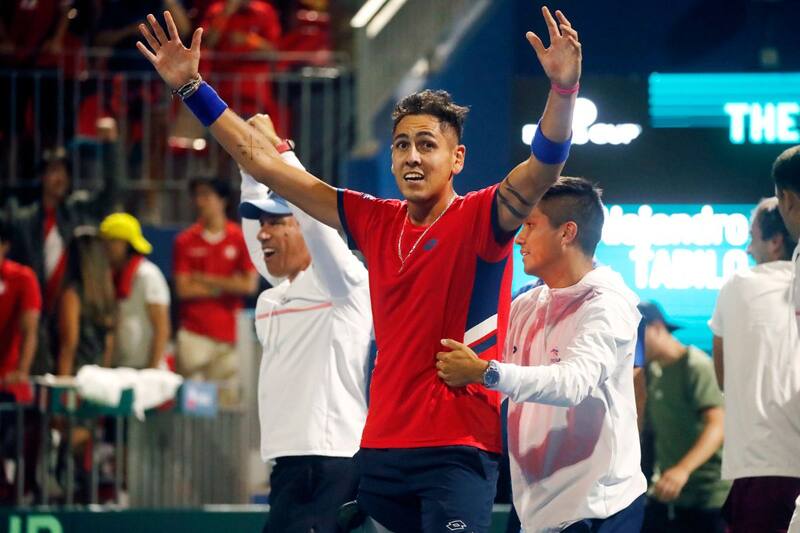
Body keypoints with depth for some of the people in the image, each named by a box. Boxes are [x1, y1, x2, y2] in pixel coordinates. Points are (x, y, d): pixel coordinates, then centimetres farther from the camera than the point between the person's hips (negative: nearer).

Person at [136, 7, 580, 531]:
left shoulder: (481, 220, -3)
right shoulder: (375, 222, 10)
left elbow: (544, 166, -22)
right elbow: (264, 162, 14)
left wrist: (563, 88, -39)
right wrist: (193, 89, 12)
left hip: (458, 447, -5)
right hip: (381, 446, 5)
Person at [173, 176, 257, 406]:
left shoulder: (241, 239, 5)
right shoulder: (185, 241, 6)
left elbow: (250, 284, -2)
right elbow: (183, 289, -1)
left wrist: (206, 280, -3)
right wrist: (227, 286, -3)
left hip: (227, 333, 0)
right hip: (193, 332, 0)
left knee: (227, 398, 0)